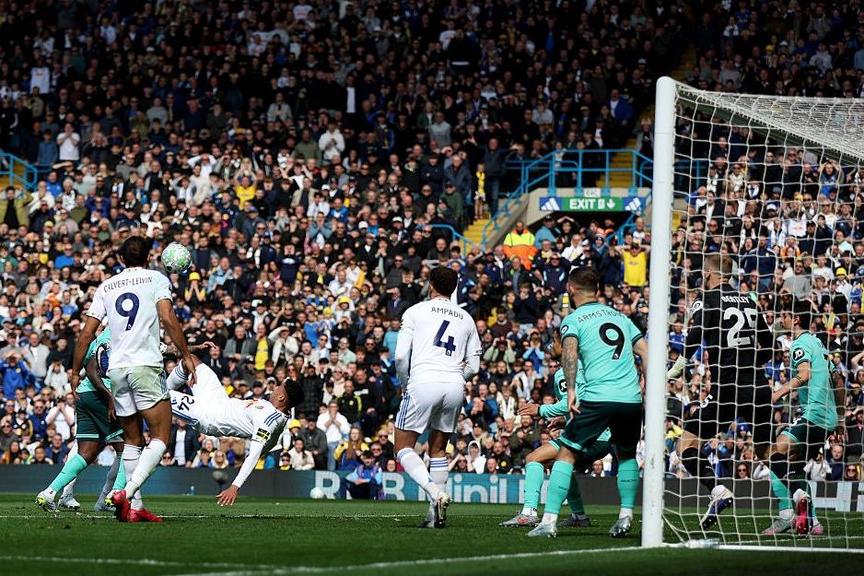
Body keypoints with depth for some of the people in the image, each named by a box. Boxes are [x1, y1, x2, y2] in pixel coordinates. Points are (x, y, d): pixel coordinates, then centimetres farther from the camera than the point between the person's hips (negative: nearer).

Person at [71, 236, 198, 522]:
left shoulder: (105, 287, 15)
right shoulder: (156, 279, 4)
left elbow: (87, 332, 11)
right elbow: (167, 319, -10)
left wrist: (75, 371, 18)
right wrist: (186, 355, -5)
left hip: (116, 370, 5)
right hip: (146, 366, -5)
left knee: (133, 441, 14)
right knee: (160, 439, -6)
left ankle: (135, 507, 8)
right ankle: (128, 493, -25)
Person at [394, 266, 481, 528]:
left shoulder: (415, 312, 7)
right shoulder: (466, 319, 18)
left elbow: (401, 355, 0)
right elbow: (473, 366, 17)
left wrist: (405, 384, 15)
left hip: (423, 382, -4)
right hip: (455, 387, 4)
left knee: (404, 447, 3)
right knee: (438, 449, 17)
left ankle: (434, 491, -21)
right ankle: (436, 513, 9)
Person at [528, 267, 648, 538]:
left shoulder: (573, 320, 5)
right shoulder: (619, 316, 21)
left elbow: (569, 350, -14)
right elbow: (645, 350, 17)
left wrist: (571, 389, -16)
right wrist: (646, 381, 21)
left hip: (597, 397, -5)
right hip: (631, 396, 5)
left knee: (566, 453, 2)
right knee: (627, 455, 25)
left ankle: (549, 521, -6)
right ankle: (626, 516, 16)